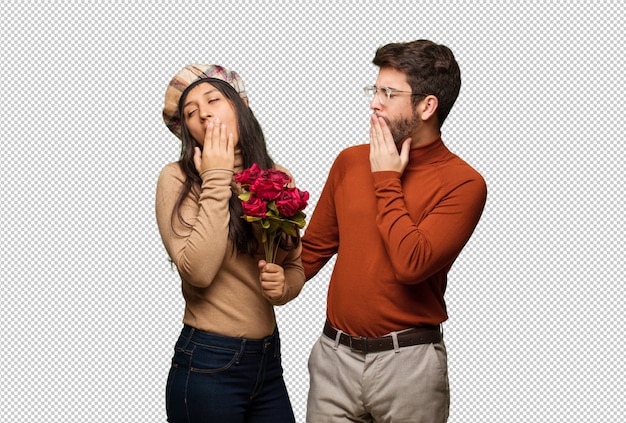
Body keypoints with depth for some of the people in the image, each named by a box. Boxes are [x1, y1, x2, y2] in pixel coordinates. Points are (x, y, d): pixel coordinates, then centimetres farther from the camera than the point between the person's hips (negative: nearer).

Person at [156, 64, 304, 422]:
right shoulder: (178, 179, -8)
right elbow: (198, 272, -21)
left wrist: (283, 284, -9)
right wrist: (217, 180, -17)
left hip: (269, 360, 5)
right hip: (208, 366, -4)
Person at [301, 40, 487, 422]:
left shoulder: (463, 184, -10)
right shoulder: (350, 161, 5)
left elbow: (411, 264, -21)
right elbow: (315, 247, 11)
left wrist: (386, 181, -13)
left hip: (407, 362, -4)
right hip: (334, 354, 4)